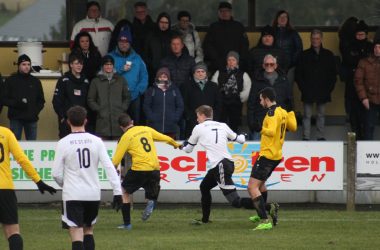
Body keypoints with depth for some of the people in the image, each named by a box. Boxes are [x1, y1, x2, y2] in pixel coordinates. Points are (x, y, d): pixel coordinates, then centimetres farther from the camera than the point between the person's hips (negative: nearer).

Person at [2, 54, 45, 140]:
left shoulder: (35, 81, 11)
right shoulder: (11, 80, 3)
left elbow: (41, 100, 15)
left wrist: (36, 110, -4)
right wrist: (17, 103, -17)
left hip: (31, 119, 2)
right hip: (15, 119, -2)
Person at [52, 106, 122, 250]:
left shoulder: (63, 143, -5)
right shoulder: (96, 141, 0)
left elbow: (56, 174, -3)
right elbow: (109, 167, -6)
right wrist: (117, 192, -4)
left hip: (72, 195, -3)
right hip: (93, 194, 3)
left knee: (77, 236, -7)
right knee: (88, 231, 22)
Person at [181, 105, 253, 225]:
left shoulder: (199, 128, 5)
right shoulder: (222, 126, 15)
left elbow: (188, 149, 18)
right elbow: (240, 139, 22)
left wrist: (183, 146, 42)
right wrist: (242, 136, 47)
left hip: (220, 166, -8)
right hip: (228, 162, 8)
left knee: (236, 202, -11)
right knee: (204, 187, 27)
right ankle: (205, 219, 36)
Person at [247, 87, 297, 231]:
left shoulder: (272, 113, -17)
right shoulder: (282, 112, 9)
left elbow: (271, 131, -31)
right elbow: (293, 127, 20)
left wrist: (263, 130, -12)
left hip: (267, 155, -10)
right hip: (277, 155, 10)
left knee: (252, 187, -13)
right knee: (260, 183, 31)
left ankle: (265, 221, -25)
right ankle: (261, 214, 46)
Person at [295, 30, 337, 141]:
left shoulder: (328, 55, 7)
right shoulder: (304, 55, 4)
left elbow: (333, 74, 8)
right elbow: (298, 74, 4)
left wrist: (329, 88, -2)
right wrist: (303, 88, -5)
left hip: (323, 91, 1)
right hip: (308, 92, -1)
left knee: (321, 115, 7)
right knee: (307, 115, -1)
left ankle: (321, 136, 12)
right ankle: (306, 138, 1)